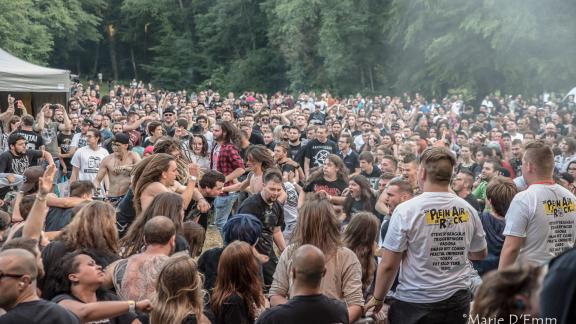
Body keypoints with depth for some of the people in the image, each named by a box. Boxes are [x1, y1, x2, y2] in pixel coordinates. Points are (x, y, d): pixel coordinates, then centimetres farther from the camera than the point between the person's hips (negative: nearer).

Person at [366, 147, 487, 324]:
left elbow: (388, 264, -12)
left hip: (416, 304, -4)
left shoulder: (406, 210, -15)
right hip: (458, 301, 4)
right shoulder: (468, 210, -3)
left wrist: (377, 298, 1)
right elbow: (480, 254, 12)